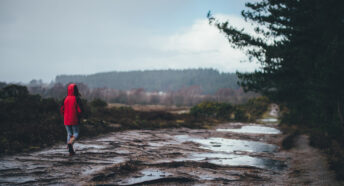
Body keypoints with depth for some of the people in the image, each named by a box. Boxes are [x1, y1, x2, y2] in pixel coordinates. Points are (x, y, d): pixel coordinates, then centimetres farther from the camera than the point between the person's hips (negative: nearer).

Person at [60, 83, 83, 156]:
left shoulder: (65, 99, 0)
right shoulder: (77, 99, -11)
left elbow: (62, 110, 1)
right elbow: (80, 110, -13)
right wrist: (78, 116, 7)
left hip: (66, 120, 4)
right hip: (75, 120, -4)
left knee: (69, 134, 12)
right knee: (76, 134, 8)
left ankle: (71, 151, 8)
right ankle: (70, 142, -23)